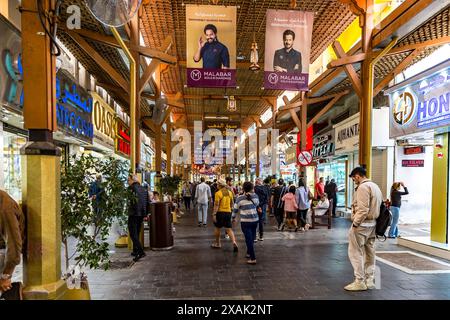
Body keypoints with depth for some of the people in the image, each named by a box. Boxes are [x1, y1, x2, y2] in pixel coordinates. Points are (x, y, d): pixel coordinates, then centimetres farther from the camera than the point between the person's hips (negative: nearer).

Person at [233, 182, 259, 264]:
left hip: (245, 221, -4)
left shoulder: (240, 198, -8)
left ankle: (253, 259, 2)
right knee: (251, 238, 18)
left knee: (249, 239, 1)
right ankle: (249, 253, 34)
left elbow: (235, 209, 1)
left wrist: (233, 217, 18)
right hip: (255, 220, 4)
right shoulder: (255, 196, 0)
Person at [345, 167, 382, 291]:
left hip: (362, 224, -10)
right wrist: (373, 219, 15)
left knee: (355, 252, -3)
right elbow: (378, 206, 15)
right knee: (369, 253, 14)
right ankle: (370, 280, 21)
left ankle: (360, 281, 1)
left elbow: (362, 209, -22)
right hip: (372, 223, 10)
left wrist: (355, 223, -17)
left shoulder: (363, 187, -15)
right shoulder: (375, 186, 16)